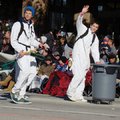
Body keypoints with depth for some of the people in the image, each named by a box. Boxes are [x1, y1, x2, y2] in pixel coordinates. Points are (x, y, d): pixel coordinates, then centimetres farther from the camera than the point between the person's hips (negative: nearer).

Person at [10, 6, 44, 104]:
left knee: (33, 72, -3)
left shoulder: (31, 26, 20)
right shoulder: (17, 24, -2)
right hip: (21, 51, -7)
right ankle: (14, 91, -7)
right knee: (25, 71, -23)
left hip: (30, 51, 7)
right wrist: (20, 50, -20)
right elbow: (13, 41, -6)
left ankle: (21, 95, 2)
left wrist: (38, 44, 4)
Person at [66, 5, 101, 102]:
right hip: (78, 55, -6)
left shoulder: (95, 38, 20)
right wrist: (82, 14, -28)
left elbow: (95, 50, 15)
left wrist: (97, 60, 1)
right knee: (79, 74, -18)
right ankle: (70, 93, -13)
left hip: (86, 58, 6)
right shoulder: (83, 29, 8)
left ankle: (78, 95, 5)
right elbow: (79, 22, -10)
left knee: (82, 76, 3)